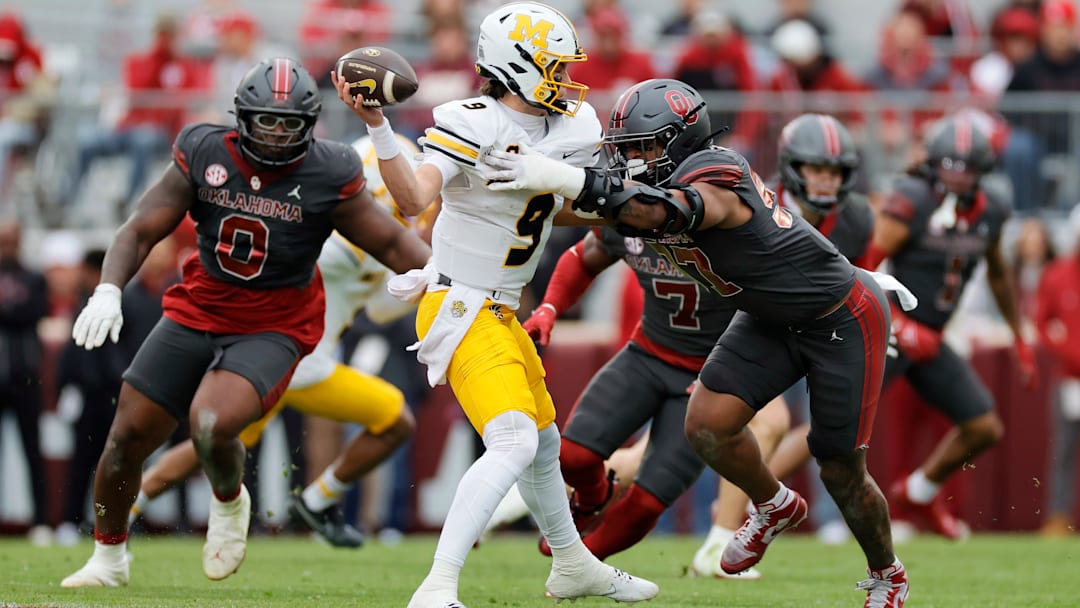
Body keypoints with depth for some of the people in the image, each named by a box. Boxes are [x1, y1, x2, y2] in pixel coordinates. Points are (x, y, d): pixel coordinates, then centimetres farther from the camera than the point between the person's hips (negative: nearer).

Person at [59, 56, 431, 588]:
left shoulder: (327, 177, -13)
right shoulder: (204, 155, -7)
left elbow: (394, 244, -4)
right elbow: (142, 229, -4)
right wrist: (108, 290, -20)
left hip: (271, 330, -3)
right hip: (196, 316, 4)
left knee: (211, 427, -29)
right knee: (127, 438, 4)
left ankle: (229, 502, 8)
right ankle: (108, 558, 29)